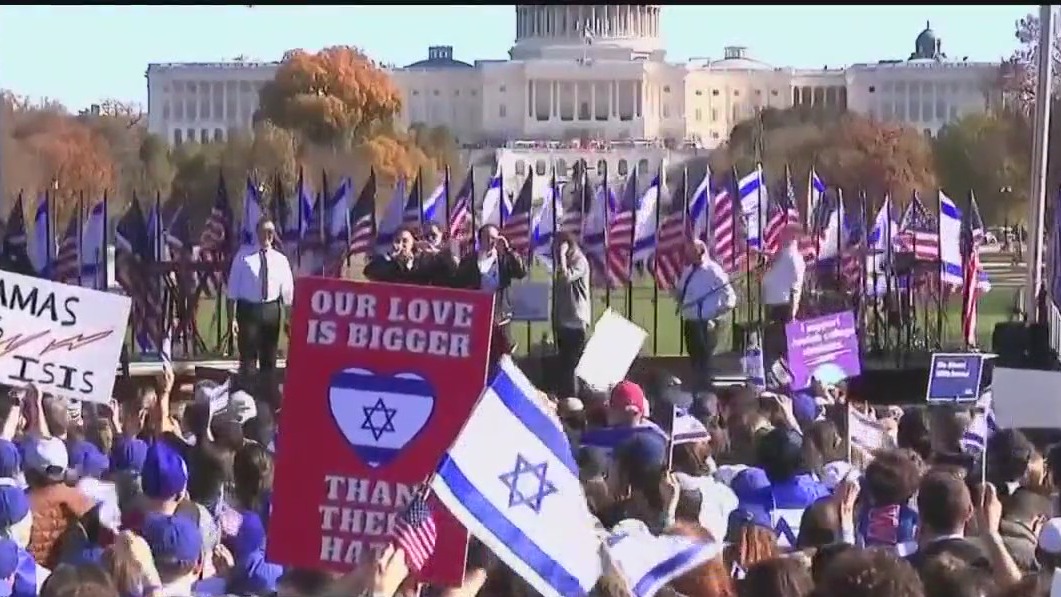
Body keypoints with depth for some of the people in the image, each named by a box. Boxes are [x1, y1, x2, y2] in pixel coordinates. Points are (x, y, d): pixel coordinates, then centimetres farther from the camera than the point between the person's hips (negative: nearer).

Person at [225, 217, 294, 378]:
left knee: (269, 358, 10)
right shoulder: (243, 257, 0)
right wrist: (232, 317, -9)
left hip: (271, 310, 3)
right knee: (247, 358, -3)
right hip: (248, 309, -3)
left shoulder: (280, 259, 6)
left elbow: (287, 290, 6)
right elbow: (233, 288, -2)